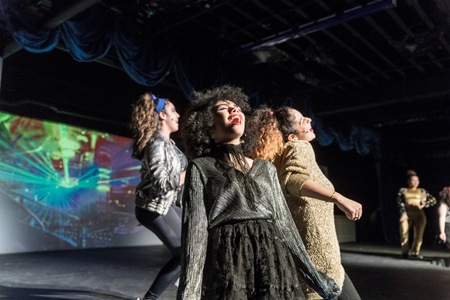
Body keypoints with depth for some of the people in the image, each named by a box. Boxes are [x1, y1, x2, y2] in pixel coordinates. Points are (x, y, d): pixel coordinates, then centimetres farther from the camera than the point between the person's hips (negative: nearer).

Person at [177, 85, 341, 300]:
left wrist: (313, 275, 16)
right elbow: (195, 230, -4)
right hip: (227, 264, -3)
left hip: (274, 262, 4)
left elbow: (284, 223, 16)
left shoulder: (266, 169, 16)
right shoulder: (201, 168, 4)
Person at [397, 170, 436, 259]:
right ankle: (404, 252, -6)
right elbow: (400, 203, 4)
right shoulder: (402, 191, 17)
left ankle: (415, 252, 6)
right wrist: (403, 213, -12)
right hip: (406, 214, -1)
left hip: (419, 214, 2)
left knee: (419, 234, -9)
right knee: (404, 232, -18)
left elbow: (433, 200, 10)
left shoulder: (422, 191, 20)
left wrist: (422, 205, -4)